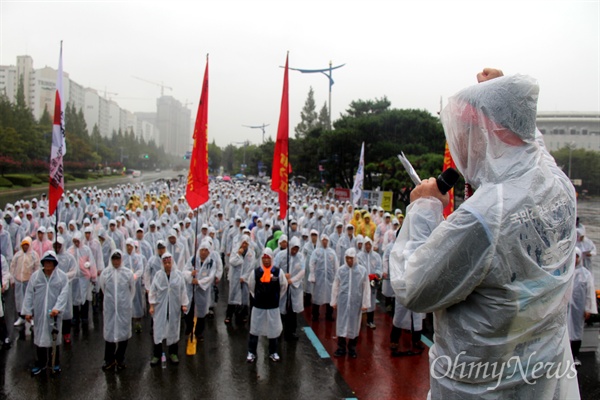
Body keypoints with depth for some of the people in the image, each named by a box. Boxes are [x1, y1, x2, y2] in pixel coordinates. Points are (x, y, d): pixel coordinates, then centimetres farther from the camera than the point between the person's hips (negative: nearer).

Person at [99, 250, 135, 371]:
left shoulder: (128, 273, -6)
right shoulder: (105, 273, -4)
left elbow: (132, 289, 7)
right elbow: (103, 288, 11)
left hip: (124, 308, 0)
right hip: (109, 307, 0)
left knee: (124, 331, 7)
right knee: (109, 332, 5)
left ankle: (120, 359, 22)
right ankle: (109, 359, 20)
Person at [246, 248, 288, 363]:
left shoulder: (278, 272, -10)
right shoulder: (255, 272, -9)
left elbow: (284, 286, 5)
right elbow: (251, 286, 8)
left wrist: (277, 297, 8)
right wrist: (256, 296, 9)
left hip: (273, 306, 0)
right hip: (258, 305, 0)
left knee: (273, 329, 12)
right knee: (254, 329, 9)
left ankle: (273, 352, 29)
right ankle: (251, 352, 22)